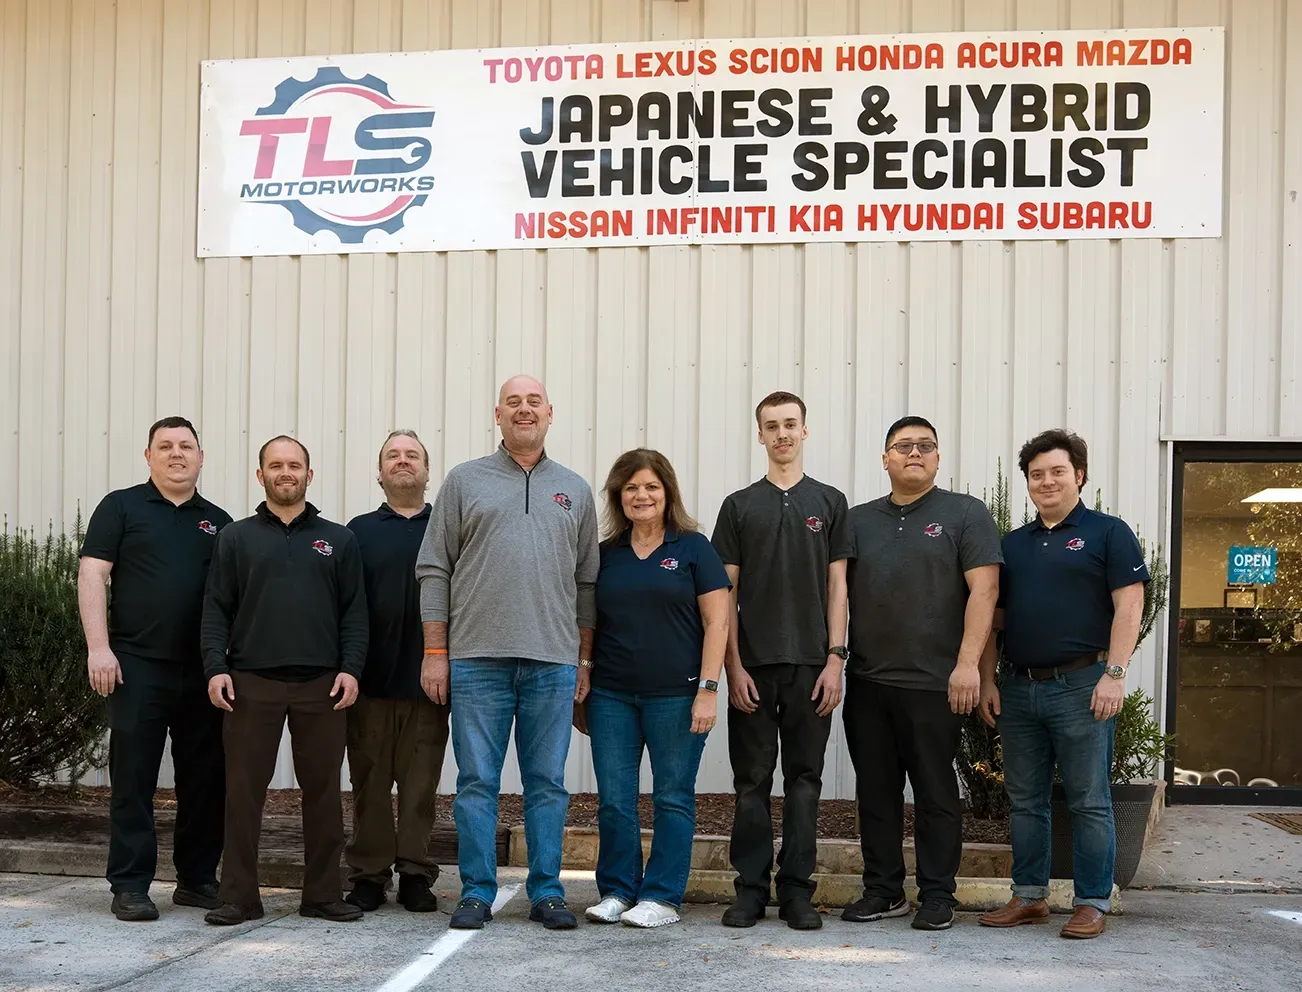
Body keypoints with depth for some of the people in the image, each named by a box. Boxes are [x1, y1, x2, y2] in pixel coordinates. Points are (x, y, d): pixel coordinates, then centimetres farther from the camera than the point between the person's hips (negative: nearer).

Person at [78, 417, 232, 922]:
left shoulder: (218, 522, 14)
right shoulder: (121, 507, 5)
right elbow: (91, 574, -2)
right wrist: (99, 647, -12)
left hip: (204, 671, 4)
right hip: (138, 666, -3)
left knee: (206, 779, 7)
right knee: (133, 778, 0)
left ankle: (197, 879, 18)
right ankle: (130, 886, 6)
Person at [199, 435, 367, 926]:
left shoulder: (338, 539, 12)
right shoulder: (236, 538, 10)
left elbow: (354, 612, 8)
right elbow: (216, 609, 6)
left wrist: (350, 668, -3)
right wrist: (215, 668, -6)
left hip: (321, 683, 1)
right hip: (251, 682, -1)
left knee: (323, 789, 4)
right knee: (244, 789, 0)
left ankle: (323, 894, 12)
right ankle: (238, 896, 7)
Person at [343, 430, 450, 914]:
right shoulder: (360, 531, 10)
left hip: (428, 682, 0)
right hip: (371, 680, 1)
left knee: (421, 786, 4)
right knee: (370, 784, 5)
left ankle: (416, 874, 13)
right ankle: (368, 875, 14)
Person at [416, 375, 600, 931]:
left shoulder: (574, 490, 14)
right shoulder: (464, 482, 8)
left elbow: (587, 582, 15)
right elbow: (434, 570, 5)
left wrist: (584, 660, 10)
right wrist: (435, 651, -2)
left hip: (553, 661, 2)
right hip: (477, 657, -1)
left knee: (548, 783, 5)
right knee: (477, 781, 2)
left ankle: (546, 892, 14)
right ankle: (477, 893, 11)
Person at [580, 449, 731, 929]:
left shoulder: (692, 548, 1)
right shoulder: (605, 554, 11)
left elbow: (716, 622, -3)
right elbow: (588, 624, 15)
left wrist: (708, 687, -10)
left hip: (675, 696, -3)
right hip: (611, 696, 3)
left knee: (673, 798, 3)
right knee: (614, 800, 5)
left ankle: (662, 897, 11)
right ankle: (616, 892, 17)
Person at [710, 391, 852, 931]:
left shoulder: (829, 502, 8)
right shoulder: (739, 506, 7)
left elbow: (836, 586, 5)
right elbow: (725, 592, 4)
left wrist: (835, 658, -4)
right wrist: (733, 666, -4)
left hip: (810, 664, 0)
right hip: (753, 667, 0)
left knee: (804, 780, 4)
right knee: (752, 781, 4)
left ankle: (797, 890, 11)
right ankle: (750, 889, 11)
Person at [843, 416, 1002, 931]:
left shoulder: (965, 514, 3)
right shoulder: (858, 521, 15)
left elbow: (983, 589, -6)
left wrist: (967, 663, -14)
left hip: (934, 683, -4)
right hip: (867, 681, 4)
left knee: (935, 792, 1)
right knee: (875, 791, 9)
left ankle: (937, 896, 10)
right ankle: (882, 891, 19)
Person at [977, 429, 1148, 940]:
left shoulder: (1108, 533, 1)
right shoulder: (1012, 544, 16)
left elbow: (1128, 607, -7)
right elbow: (992, 616, 16)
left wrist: (1114, 674, -15)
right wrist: (988, 681, 8)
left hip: (1080, 686, -5)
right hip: (1019, 687, 6)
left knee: (1089, 801, -1)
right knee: (1025, 800, 11)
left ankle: (1093, 903, 8)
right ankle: (1029, 897, 20)